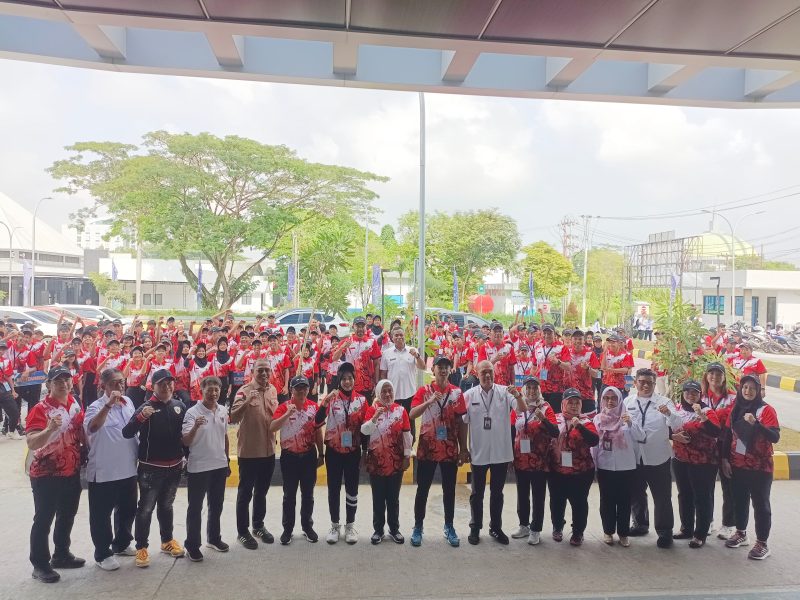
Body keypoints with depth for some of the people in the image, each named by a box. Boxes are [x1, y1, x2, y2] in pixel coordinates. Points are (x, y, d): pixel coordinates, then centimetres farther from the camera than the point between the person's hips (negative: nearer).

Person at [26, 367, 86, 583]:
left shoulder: (75, 405, 4)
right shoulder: (40, 409, -17)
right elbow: (31, 443, -28)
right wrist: (49, 429, -43)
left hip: (72, 472, 7)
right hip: (46, 474, -7)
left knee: (67, 516, 18)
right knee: (43, 519, 3)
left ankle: (61, 555, 34)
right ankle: (40, 564, 15)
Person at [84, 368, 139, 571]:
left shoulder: (128, 402, 5)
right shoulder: (97, 406, -15)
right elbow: (92, 427, -37)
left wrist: (139, 448, 16)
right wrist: (109, 404, -46)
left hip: (128, 468, 7)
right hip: (103, 471, -7)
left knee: (127, 509, 19)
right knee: (102, 514, 6)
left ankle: (121, 544, 37)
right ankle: (102, 553, 20)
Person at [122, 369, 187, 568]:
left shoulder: (180, 406, 3)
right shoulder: (147, 407, -12)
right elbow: (127, 433, -21)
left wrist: (185, 456, 13)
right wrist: (140, 417, -37)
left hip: (174, 466, 5)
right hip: (150, 467, -5)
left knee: (166, 505, 19)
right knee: (146, 508, 2)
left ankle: (167, 540, 32)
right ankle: (141, 547, 14)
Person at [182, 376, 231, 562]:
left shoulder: (223, 411, 3)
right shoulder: (192, 412, -15)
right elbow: (186, 442, -20)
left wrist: (227, 459, 16)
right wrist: (195, 427, -38)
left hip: (219, 465, 6)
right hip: (198, 467, -5)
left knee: (216, 505, 18)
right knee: (195, 507, 5)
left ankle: (213, 538, 34)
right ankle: (192, 545, 17)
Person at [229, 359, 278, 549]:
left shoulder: (272, 389, 4)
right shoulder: (244, 390, -15)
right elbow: (233, 418, -26)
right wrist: (247, 401, -39)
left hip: (268, 449, 6)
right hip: (249, 450, -6)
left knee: (262, 491, 19)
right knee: (245, 492, 7)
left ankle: (258, 526, 34)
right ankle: (242, 531, 19)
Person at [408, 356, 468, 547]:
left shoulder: (457, 392, 2)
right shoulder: (424, 390, -3)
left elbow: (461, 422, 5)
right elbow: (412, 415, -15)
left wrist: (463, 449, 4)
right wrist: (430, 401, -28)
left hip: (450, 449, 2)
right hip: (427, 448, -2)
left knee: (449, 489, 11)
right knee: (423, 489, 6)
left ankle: (449, 527, 24)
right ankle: (418, 527, 18)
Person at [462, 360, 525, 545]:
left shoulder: (505, 392, -4)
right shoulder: (469, 395, -4)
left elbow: (523, 410, -13)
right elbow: (463, 423, 1)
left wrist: (518, 395, -34)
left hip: (501, 452, 1)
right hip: (479, 452, -1)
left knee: (497, 492, 14)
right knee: (477, 492, 11)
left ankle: (496, 527, 29)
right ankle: (475, 528, 25)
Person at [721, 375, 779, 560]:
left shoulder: (766, 410, -10)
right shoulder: (735, 409, 4)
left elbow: (775, 437, -21)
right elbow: (728, 435, 8)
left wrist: (755, 423, -34)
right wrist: (725, 459, 4)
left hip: (760, 467, -5)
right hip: (737, 465, 5)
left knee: (760, 504, 3)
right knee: (740, 500, 16)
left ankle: (762, 544, 12)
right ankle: (741, 534, 32)